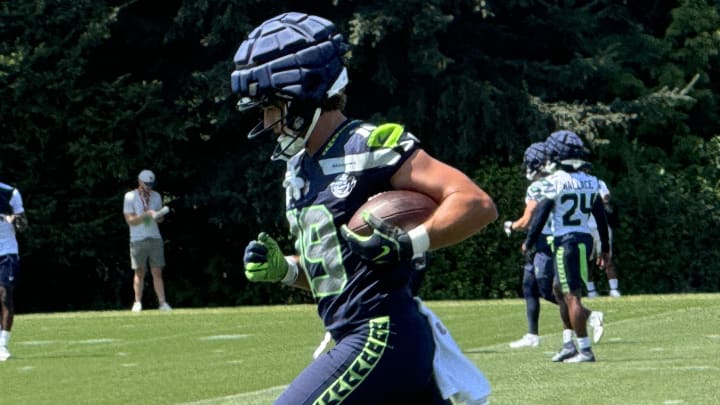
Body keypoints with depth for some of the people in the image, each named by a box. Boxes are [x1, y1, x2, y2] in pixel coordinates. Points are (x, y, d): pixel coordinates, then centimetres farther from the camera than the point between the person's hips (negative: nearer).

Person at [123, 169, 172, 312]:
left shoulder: (156, 196, 10)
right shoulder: (130, 196, -4)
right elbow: (130, 220, -10)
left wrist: (159, 217, -7)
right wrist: (146, 214, -22)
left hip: (155, 238, 3)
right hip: (138, 240, -3)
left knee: (157, 272, -1)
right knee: (140, 273, 1)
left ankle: (162, 302, -4)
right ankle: (138, 303, 8)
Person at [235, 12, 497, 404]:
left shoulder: (372, 147, -12)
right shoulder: (299, 170, 15)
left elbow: (478, 204, -16)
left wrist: (407, 244, -27)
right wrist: (279, 268, 6)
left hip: (382, 338, -9)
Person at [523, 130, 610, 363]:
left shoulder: (555, 181, -12)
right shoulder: (589, 182, 8)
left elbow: (541, 214, -10)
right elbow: (601, 217, 12)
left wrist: (529, 243, 1)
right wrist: (604, 248, 20)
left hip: (566, 242, -7)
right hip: (585, 239, 7)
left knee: (572, 296, -5)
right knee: (559, 289, 20)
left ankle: (585, 350, -6)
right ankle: (568, 344, 18)